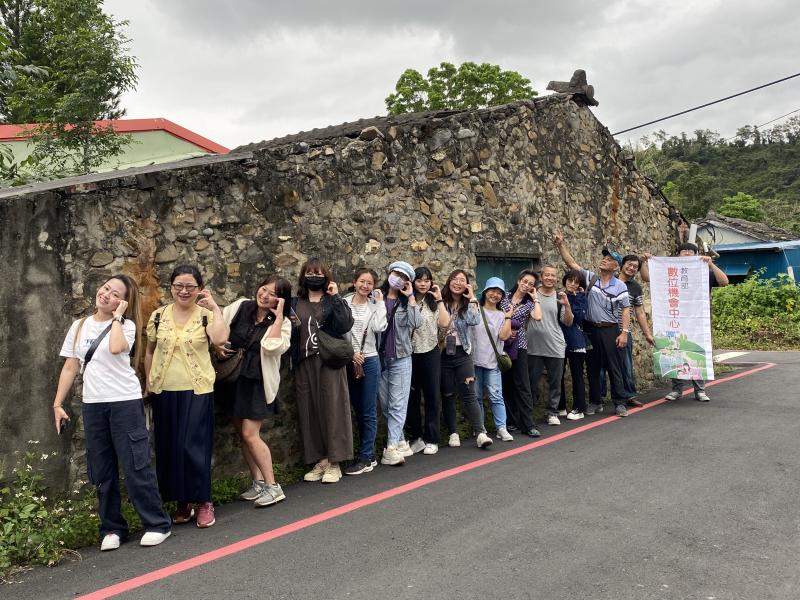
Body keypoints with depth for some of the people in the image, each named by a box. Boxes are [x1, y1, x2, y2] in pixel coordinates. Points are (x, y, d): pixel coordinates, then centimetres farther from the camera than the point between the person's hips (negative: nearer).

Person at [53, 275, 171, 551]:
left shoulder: (126, 325, -2)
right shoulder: (79, 326, 11)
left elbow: (116, 348, -24)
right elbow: (70, 367, 13)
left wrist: (117, 317, -12)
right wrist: (58, 404, 9)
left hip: (125, 402, -4)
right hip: (92, 404, 5)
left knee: (136, 466, -3)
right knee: (102, 471, 9)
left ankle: (157, 524, 7)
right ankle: (112, 528, 20)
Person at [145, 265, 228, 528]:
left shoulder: (206, 315, -4)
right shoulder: (158, 315, 4)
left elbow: (220, 339, -24)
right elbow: (149, 352, 14)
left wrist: (214, 306, -18)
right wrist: (149, 382, 10)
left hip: (197, 391, -3)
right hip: (164, 392, 4)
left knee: (193, 446, -5)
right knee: (168, 447, 9)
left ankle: (203, 501, 12)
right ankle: (182, 502, 24)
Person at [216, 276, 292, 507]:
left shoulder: (282, 323, -6)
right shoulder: (239, 307, 2)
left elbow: (272, 347, -23)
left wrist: (278, 316, -20)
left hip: (257, 383, -5)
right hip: (232, 379, 5)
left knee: (249, 434, -9)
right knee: (242, 434, 10)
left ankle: (272, 486, 2)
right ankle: (258, 483, 22)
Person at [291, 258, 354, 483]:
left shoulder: (334, 301, 5)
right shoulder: (295, 303, 13)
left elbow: (345, 326, -12)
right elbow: (289, 335, 16)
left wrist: (335, 297, -11)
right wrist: (292, 326, -5)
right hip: (304, 363, 3)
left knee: (332, 408, -2)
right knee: (309, 411, 5)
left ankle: (334, 462, 6)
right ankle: (319, 460, 15)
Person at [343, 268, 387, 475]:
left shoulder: (374, 305, 3)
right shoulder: (344, 303, 1)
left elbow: (380, 327, -13)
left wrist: (379, 302, -7)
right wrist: (351, 353, -9)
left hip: (369, 360, -1)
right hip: (349, 361, 1)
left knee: (368, 412, 0)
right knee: (358, 411, 11)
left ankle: (365, 458, 7)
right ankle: (369, 455, 23)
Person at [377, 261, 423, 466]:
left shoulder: (407, 303, 8)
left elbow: (417, 323, -11)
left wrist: (411, 297, -7)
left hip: (400, 358, 0)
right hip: (378, 358, 1)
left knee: (397, 405, -6)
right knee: (385, 405, 6)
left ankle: (391, 449, -7)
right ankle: (400, 442, 20)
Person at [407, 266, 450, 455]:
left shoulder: (434, 303, 5)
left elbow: (444, 323, -10)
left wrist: (439, 300, -11)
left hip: (430, 353, 0)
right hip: (410, 354, 0)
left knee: (432, 396, 6)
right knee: (412, 396, 8)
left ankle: (431, 439, 16)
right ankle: (416, 437, 22)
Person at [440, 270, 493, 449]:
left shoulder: (468, 304, 5)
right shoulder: (441, 302, 1)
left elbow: (475, 321, -16)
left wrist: (472, 299, -11)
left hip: (462, 354, 0)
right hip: (443, 354, 0)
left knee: (469, 394, -4)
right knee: (447, 395, 7)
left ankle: (480, 433, -5)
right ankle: (453, 433, 16)